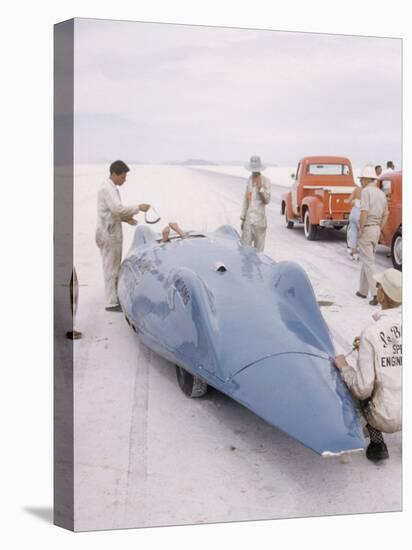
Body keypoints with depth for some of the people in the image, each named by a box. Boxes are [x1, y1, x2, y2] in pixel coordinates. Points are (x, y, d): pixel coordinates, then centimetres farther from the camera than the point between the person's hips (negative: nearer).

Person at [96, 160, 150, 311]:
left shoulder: (111, 187, 15)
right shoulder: (107, 188, -17)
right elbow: (117, 208, -28)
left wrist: (126, 218, 10)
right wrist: (138, 208, -22)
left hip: (113, 233, 10)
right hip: (108, 234, -10)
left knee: (115, 268, 16)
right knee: (111, 269, -5)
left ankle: (115, 297, 25)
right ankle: (111, 303, 0)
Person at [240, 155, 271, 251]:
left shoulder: (266, 181, -6)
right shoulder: (249, 179, 10)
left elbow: (267, 200, -9)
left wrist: (260, 188, -22)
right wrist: (242, 218, 17)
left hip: (259, 220, -4)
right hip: (248, 219, 4)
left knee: (258, 249, 1)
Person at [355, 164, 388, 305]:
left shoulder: (366, 191, -13)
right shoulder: (381, 193, 12)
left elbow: (364, 212, -23)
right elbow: (385, 214, 15)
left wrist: (361, 230, -16)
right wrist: (379, 230, 18)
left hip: (366, 229, -8)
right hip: (376, 230, 8)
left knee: (368, 263, -7)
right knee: (367, 260, 19)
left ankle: (375, 295, -13)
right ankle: (363, 291, 27)